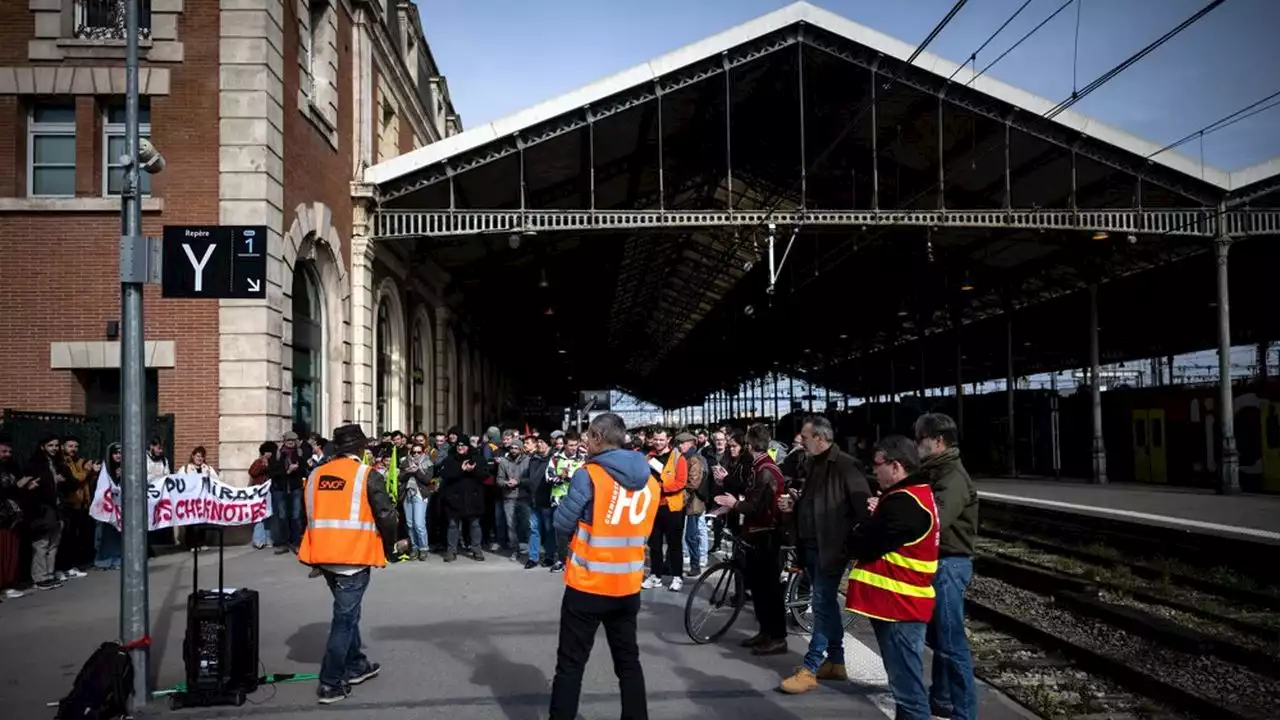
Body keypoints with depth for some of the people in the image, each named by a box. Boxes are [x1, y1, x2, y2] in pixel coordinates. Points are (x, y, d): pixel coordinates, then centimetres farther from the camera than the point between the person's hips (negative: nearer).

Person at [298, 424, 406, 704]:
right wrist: (391, 544, 8)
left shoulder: (316, 475, 9)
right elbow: (385, 515, -10)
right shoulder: (367, 475, -8)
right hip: (354, 555, -6)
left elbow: (312, 515, 16)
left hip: (325, 554, 6)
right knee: (345, 617, 1)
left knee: (346, 611, 22)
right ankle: (331, 684, 2)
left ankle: (356, 666, 33)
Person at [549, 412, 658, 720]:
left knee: (570, 664, 5)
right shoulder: (650, 480, 4)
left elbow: (563, 523, -8)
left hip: (587, 586, -5)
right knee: (628, 662, 15)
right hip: (629, 587, 5)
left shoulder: (589, 475, -14)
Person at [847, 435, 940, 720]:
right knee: (906, 682, 19)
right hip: (900, 601, 10)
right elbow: (882, 538, 17)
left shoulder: (904, 504, -22)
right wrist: (873, 520, -1)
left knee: (907, 687, -4)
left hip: (898, 605, -10)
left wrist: (857, 535, 0)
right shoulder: (913, 495, 13)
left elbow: (864, 545, -19)